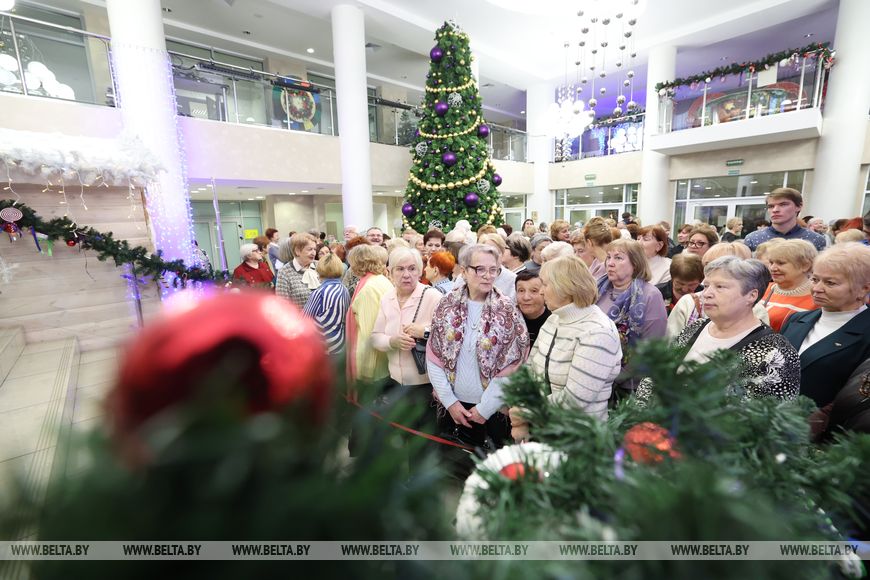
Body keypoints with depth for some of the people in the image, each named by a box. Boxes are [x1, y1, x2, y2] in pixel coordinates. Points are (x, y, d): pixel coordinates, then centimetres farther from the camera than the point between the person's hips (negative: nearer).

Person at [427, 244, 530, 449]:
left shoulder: (508, 311, -9)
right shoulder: (446, 305, -4)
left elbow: (511, 367, -9)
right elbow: (434, 358, -2)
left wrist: (485, 408, -9)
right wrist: (449, 400, -5)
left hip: (493, 409, -2)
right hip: (452, 406, 2)